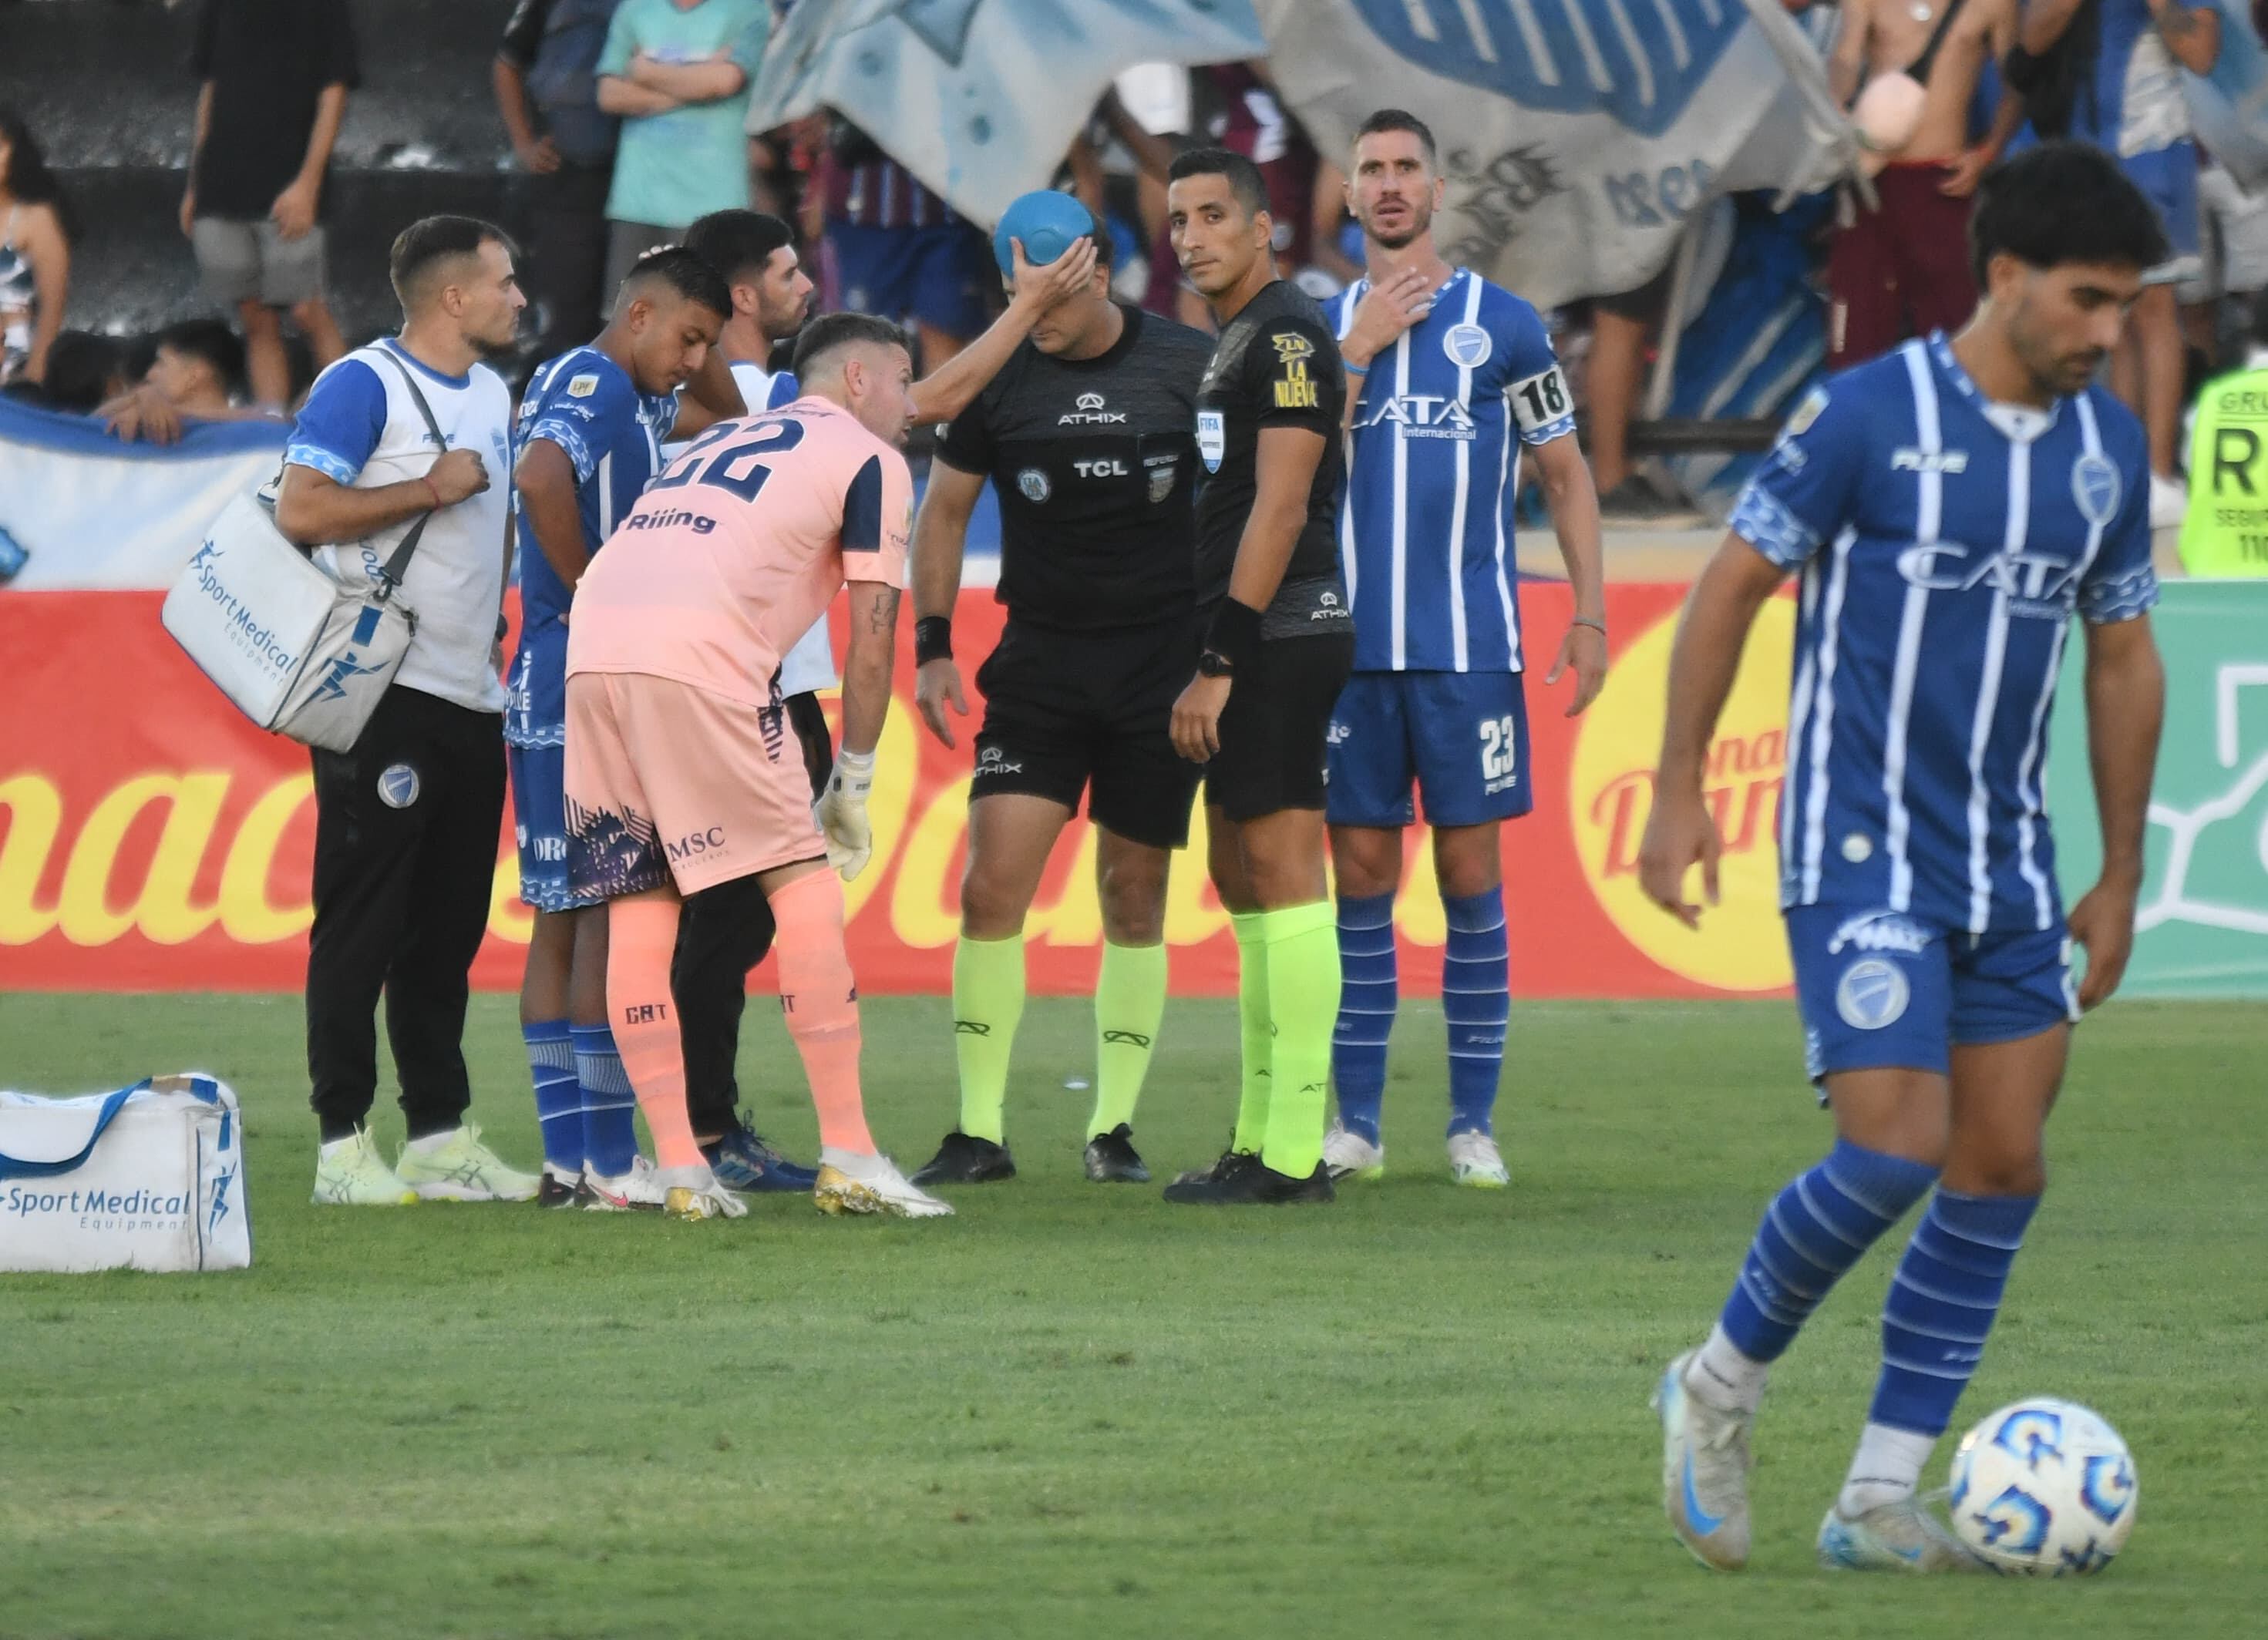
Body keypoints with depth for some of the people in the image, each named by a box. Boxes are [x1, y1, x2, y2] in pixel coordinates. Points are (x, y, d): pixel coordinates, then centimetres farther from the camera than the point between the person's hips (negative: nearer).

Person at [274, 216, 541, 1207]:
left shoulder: (494, 395, 17)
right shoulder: (364, 384, -9)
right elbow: (300, 510, -17)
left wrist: (498, 621, 19)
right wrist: (433, 490, -16)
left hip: (473, 696, 8)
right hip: (382, 692, -8)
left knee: (449, 923, 10)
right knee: (363, 921, -6)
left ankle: (441, 1135, 14)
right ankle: (343, 1146, -5)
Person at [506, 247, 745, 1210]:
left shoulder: (629, 400, 18)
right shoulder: (593, 385, -12)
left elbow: (723, 418, 33)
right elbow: (541, 478, -31)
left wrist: (702, 360, 14)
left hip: (551, 698, 10)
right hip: (588, 693, -10)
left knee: (562, 921, 9)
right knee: (609, 917, -9)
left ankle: (567, 1160, 11)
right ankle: (608, 1164, -9)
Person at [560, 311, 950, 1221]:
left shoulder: (723, 438, 33)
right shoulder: (869, 462, 12)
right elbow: (872, 637, 7)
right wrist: (854, 782, 15)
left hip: (592, 645, 7)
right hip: (696, 660, -7)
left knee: (638, 907, 8)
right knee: (803, 886, -1)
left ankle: (679, 1168, 7)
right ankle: (847, 1157, -4)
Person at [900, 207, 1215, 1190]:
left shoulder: (1191, 369, -3)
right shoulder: (999, 378, 0)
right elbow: (943, 508, 10)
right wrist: (931, 645, 3)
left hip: (1165, 662, 0)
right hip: (1039, 661, 1)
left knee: (1134, 896, 3)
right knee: (991, 886, -11)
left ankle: (1114, 1128, 14)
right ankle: (979, 1133, -5)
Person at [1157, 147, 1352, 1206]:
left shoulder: (1286, 336, -12)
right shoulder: (1233, 342, 20)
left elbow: (1278, 507, -18)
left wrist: (1221, 662, -20)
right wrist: (1219, 659, 18)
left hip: (1281, 632, -11)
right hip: (1257, 642, 11)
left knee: (1281, 873, -11)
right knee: (1240, 882, 12)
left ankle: (1294, 1153, -13)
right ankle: (1260, 1141, 16)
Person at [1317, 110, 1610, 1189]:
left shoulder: (1501, 323, 3)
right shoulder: (1324, 325, 10)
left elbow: (1567, 475, 8)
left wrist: (1590, 614, 0)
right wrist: (1359, 350, -7)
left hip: (1468, 647, -2)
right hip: (1352, 645, 2)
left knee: (1470, 875, -2)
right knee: (1361, 876, 3)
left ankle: (1472, 1122, 3)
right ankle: (1355, 1120, 8)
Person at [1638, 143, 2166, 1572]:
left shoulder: (2109, 447, 7)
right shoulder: (1869, 417, -11)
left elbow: (2124, 660, 16)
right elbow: (1732, 585, -5)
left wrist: (2121, 879, 16)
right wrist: (1680, 793, -8)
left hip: (2009, 865, 6)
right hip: (1863, 852, -6)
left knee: (2003, 1171, 1)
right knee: (1895, 1151, -16)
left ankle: (1881, 1501, 8)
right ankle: (1726, 1384, 9)